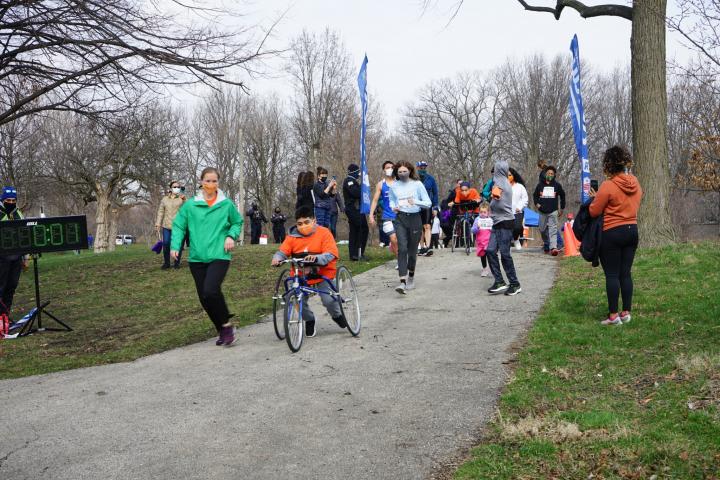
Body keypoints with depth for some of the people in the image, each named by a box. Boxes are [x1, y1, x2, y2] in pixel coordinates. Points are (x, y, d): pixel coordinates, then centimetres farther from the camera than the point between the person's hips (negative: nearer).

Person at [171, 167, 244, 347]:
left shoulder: (226, 204, 1)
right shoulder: (190, 205, 2)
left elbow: (237, 222, 14)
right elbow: (179, 226, 4)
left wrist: (231, 236, -3)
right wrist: (175, 246, -9)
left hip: (219, 256, -3)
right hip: (197, 258, 3)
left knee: (211, 290, -23)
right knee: (204, 298, 5)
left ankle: (226, 325, -1)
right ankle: (222, 331, 24)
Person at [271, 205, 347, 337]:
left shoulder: (323, 233, -9)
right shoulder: (292, 237, -3)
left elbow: (331, 254, -18)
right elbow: (282, 251, -7)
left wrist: (316, 258, -36)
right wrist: (277, 258, -30)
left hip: (322, 273, -2)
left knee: (328, 300, -16)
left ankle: (337, 315, 20)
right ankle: (309, 320, 23)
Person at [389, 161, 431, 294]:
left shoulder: (417, 184, -2)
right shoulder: (394, 186, 7)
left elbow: (428, 203, -3)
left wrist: (415, 201, -21)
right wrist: (393, 207, 2)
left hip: (415, 219, -1)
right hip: (400, 219, 1)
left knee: (412, 250, 8)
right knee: (402, 248, -15)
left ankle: (411, 276, 34)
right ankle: (403, 282, -20)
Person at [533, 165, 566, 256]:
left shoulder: (557, 185, 6)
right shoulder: (540, 184, 7)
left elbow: (562, 196, 16)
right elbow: (535, 195, 16)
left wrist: (562, 209, 15)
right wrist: (536, 204, -2)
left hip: (553, 211, -2)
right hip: (542, 211, 2)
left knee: (553, 229, -13)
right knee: (543, 229, 9)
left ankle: (553, 247, -22)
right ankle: (546, 244, 30)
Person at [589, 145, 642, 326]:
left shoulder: (608, 186, -17)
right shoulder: (635, 183, 5)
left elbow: (594, 212, -12)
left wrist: (595, 198, 8)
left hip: (612, 233, -7)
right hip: (632, 230, 7)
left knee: (612, 275, -1)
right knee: (626, 273, 11)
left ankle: (613, 315, 1)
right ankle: (626, 312, 16)